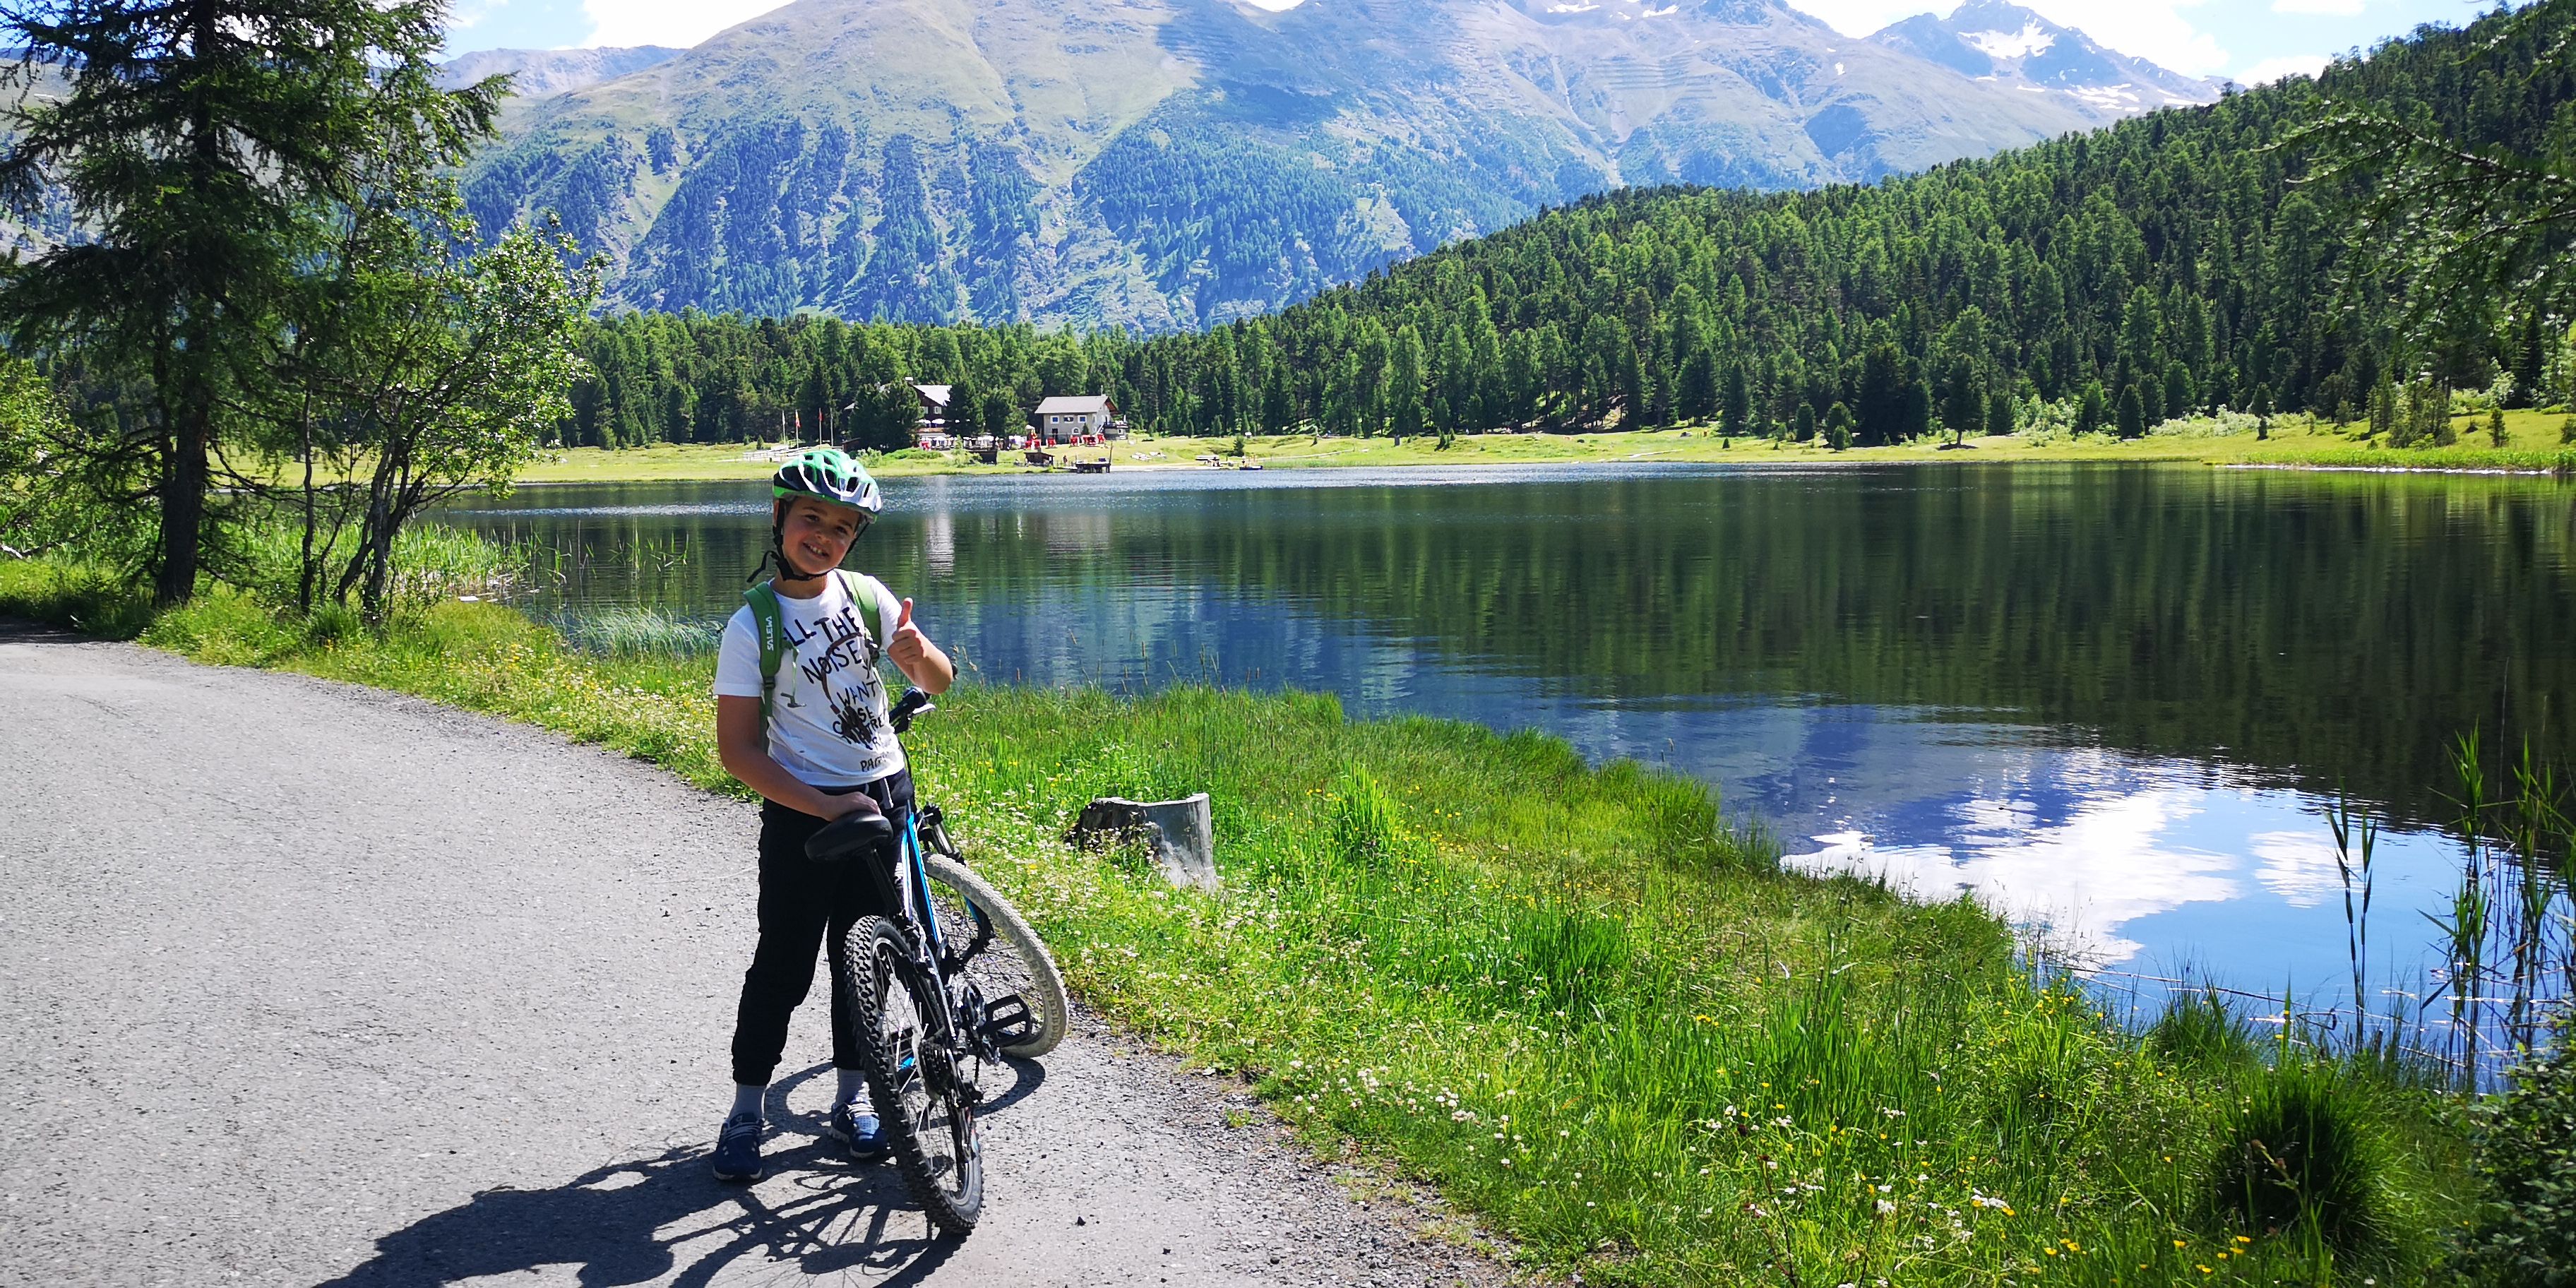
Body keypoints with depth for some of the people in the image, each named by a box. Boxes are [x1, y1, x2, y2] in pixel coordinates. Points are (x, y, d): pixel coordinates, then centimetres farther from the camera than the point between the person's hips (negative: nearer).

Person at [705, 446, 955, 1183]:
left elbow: (938, 682, 6)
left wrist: (919, 653, -18)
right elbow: (738, 749, -13)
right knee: (783, 966, -1)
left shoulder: (866, 597, 1)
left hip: (884, 797, 4)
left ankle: (850, 1100, 25)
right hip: (801, 812, -4)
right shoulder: (752, 626, -11)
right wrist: (826, 808, -20)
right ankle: (746, 1113, 14)